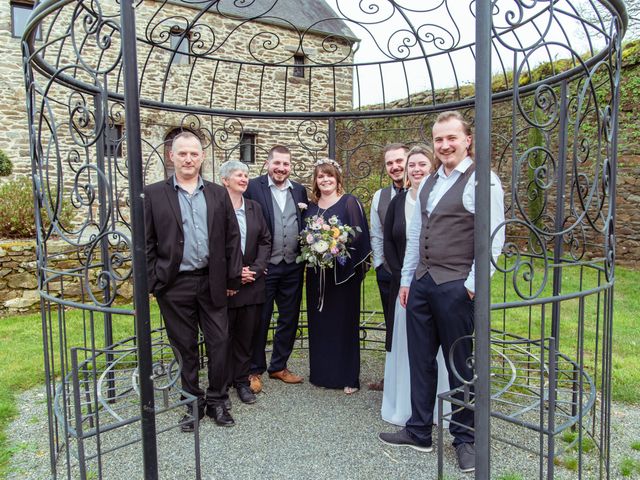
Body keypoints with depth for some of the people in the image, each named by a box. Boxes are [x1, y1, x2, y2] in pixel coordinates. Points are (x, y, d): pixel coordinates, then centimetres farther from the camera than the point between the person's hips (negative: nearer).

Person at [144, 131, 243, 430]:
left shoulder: (218, 194, 7)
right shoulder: (153, 194, 1)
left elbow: (232, 238, 7)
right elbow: (146, 243, 0)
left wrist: (233, 278, 3)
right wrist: (151, 283, -4)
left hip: (212, 282, 2)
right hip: (174, 285, -1)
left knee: (219, 343, 7)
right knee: (185, 347, 11)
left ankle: (217, 401, 25)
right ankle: (193, 403, 27)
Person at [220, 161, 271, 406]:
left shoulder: (254, 207, 10)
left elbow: (265, 241, 9)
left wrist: (255, 269, -4)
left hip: (252, 282, 4)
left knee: (246, 335, 11)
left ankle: (242, 380, 26)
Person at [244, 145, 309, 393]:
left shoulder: (299, 190, 9)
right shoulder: (253, 187, -5)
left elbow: (306, 226, 13)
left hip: (293, 268, 5)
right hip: (264, 266, -5)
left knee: (289, 320, 13)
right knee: (260, 320, 7)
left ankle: (279, 366, 30)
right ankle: (255, 370, 24)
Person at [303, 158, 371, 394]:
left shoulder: (349, 202, -1)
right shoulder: (311, 207, 14)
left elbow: (359, 234, -8)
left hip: (343, 272, -4)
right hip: (317, 273, 5)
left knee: (344, 321, 1)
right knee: (319, 322, 8)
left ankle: (348, 376, 12)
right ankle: (322, 373, 21)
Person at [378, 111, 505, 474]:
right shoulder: (428, 184, 15)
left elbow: (494, 238, -13)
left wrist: (472, 285, -14)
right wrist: (406, 280, 15)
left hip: (457, 288, -7)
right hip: (421, 284, 7)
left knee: (461, 365, 7)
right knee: (421, 360, 14)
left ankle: (465, 439, 26)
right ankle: (419, 432, 30)